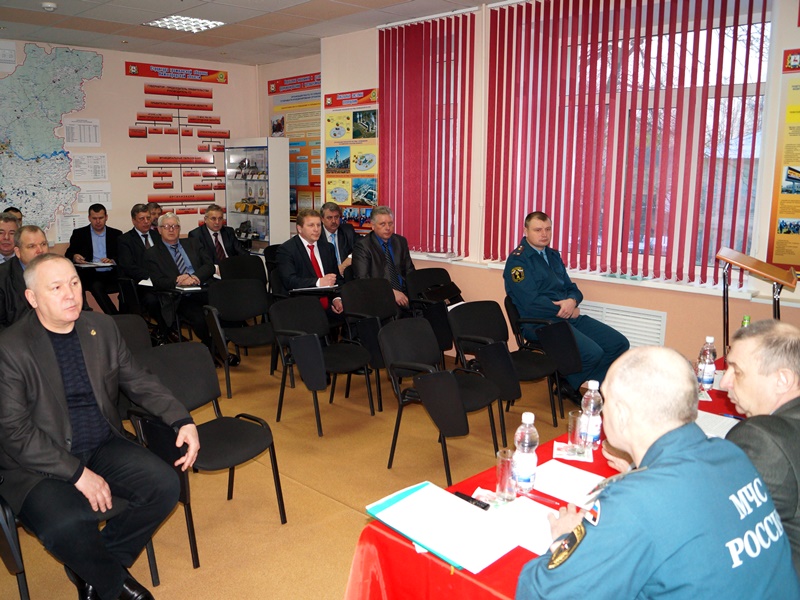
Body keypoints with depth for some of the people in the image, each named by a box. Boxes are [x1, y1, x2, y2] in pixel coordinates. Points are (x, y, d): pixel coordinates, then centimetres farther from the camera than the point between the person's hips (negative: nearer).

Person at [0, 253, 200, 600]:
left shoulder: (102, 328, 4)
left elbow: (138, 382, 9)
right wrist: (76, 474, -21)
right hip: (38, 464, -5)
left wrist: (182, 421, -6)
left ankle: (93, 569, 7)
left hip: (102, 447, 5)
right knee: (66, 525, -32)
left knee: (165, 486, -15)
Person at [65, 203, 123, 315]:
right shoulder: (79, 234, 14)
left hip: (112, 275, 1)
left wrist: (113, 261, -13)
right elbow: (68, 255, 12)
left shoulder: (116, 234, 16)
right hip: (90, 275, -1)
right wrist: (74, 257, -13)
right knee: (97, 286, -36)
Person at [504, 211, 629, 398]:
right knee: (593, 353, -26)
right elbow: (532, 302, -17)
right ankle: (568, 383, 5)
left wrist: (572, 301, -7)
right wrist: (565, 309, -8)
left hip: (569, 317, 9)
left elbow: (571, 288, 18)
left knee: (619, 344, -2)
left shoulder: (553, 255, 18)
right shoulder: (517, 260, -8)